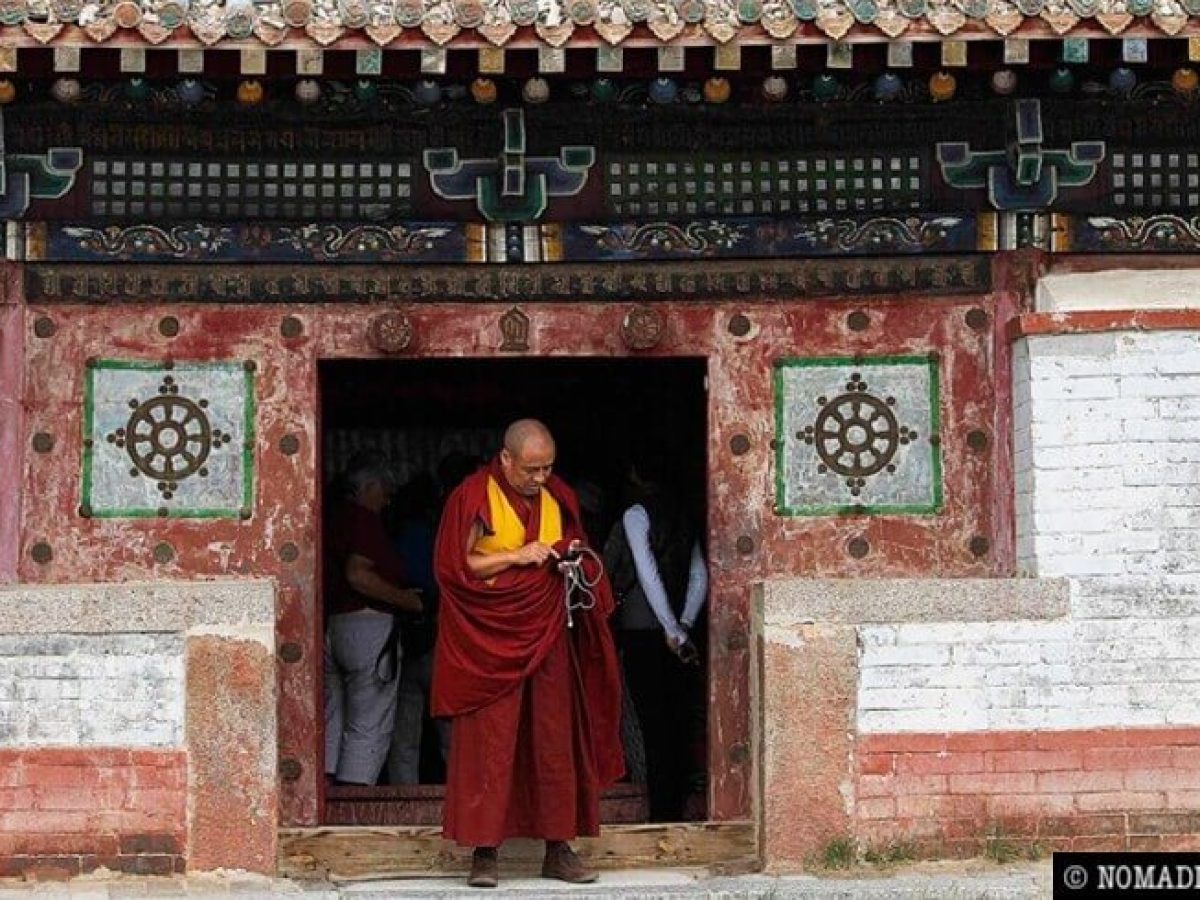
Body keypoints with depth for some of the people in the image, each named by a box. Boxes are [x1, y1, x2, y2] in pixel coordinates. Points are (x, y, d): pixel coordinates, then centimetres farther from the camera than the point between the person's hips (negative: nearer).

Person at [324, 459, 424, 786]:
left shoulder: (335, 517, 16)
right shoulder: (364, 519, -10)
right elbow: (357, 574, -23)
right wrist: (404, 598, -12)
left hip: (330, 625, 9)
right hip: (367, 624, -9)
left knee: (332, 721, 13)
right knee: (369, 726, -5)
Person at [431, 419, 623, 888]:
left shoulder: (558, 497, 9)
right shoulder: (473, 497, -7)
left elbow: (577, 560, 20)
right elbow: (455, 566, -11)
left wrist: (573, 559, -3)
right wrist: (517, 556, -17)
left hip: (549, 637, 5)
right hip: (491, 640, -5)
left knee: (556, 741, 5)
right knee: (488, 743, -4)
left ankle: (559, 848, 11)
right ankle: (484, 852, 0)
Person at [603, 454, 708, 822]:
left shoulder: (636, 515, -6)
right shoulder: (683, 518, 13)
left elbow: (647, 574, -14)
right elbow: (700, 578, 6)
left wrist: (673, 630, -14)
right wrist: (683, 625, -3)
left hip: (642, 631, -6)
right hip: (673, 633, 6)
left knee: (654, 726, -6)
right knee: (678, 725, 9)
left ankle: (661, 815, -5)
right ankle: (676, 810, 13)